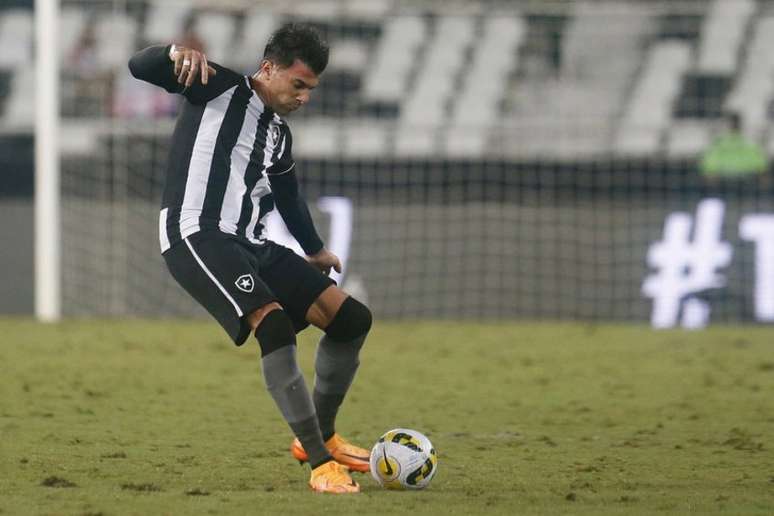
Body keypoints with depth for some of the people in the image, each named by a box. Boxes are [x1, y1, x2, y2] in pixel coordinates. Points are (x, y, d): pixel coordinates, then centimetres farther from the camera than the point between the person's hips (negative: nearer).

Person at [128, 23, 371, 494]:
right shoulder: (218, 87, 1)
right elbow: (140, 67, -8)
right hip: (198, 237, -8)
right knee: (274, 325, -29)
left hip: (252, 245, 8)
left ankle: (320, 436, 21)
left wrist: (315, 251, 45)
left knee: (352, 319, 3)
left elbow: (288, 195, 37)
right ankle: (320, 464, -27)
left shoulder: (280, 135, 21)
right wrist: (177, 53, -30)